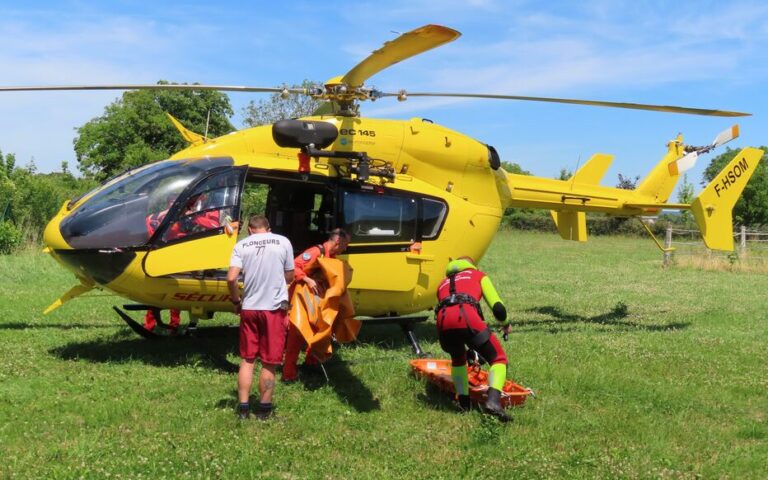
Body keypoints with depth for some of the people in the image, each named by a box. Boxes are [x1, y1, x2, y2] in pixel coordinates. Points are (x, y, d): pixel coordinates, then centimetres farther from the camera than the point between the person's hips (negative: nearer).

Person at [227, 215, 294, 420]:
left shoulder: (241, 245, 2)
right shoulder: (283, 242, 1)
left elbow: (231, 278, -8)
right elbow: (289, 277, 8)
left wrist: (236, 300, 7)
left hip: (249, 308, 2)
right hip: (275, 308, -1)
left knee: (247, 359, 14)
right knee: (269, 362, 8)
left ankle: (243, 408, 16)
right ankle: (264, 409, 16)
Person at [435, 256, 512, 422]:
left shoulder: (444, 283, 41)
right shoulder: (478, 275, 31)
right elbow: (497, 307, 16)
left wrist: (468, 348, 50)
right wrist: (506, 324, 38)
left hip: (443, 321, 4)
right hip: (466, 316, -4)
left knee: (458, 359, 32)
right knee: (499, 360, 9)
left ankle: (464, 404, 18)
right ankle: (493, 401, -16)